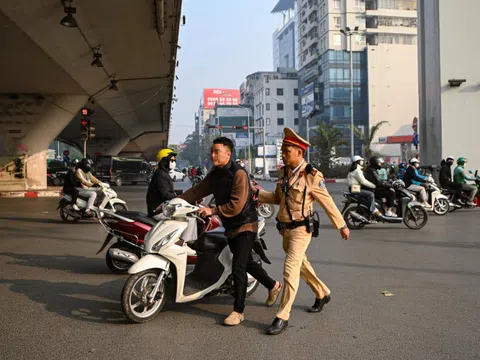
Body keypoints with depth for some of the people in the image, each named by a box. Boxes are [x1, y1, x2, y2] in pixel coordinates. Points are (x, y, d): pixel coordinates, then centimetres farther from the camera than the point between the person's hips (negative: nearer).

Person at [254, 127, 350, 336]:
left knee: (290, 269, -14)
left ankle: (282, 317, -7)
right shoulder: (284, 172, 5)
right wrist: (258, 193, 1)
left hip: (301, 229, -8)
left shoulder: (312, 176, -16)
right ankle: (322, 294, 43)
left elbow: (328, 203, -9)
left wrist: (342, 226, -3)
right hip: (285, 228, 8)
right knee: (301, 264, 21)